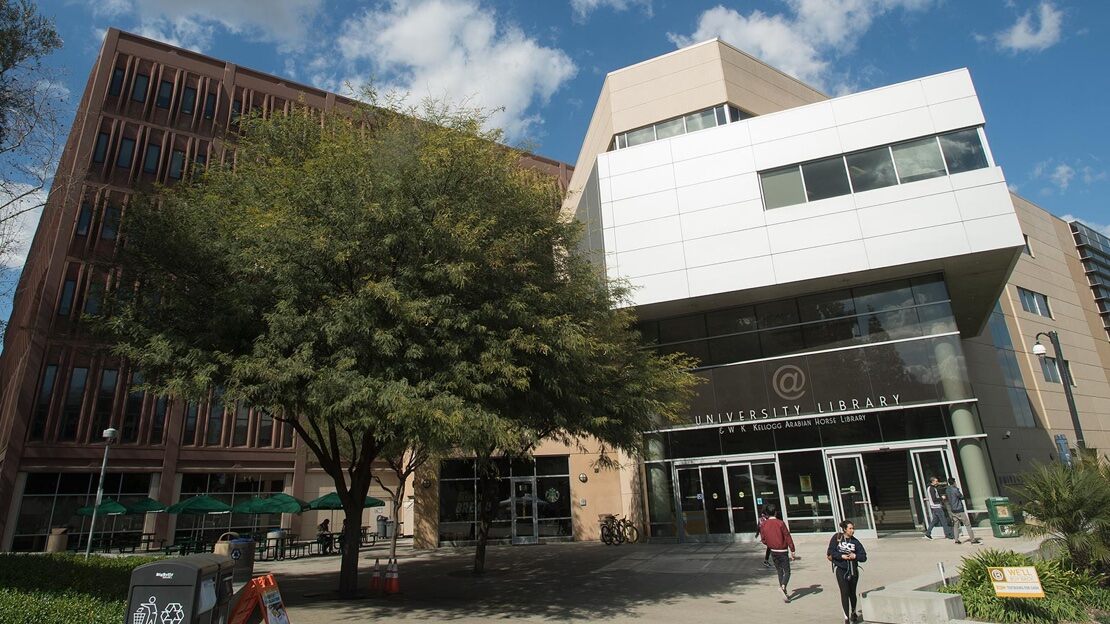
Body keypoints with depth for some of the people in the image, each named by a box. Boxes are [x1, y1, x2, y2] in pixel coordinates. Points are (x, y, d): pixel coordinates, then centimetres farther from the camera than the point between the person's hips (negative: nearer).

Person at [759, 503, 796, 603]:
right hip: (783, 551, -4)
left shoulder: (764, 524, -2)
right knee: (787, 572, 1)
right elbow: (787, 537, -13)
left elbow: (763, 539, 3)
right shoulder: (780, 523, -14)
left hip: (773, 551, 4)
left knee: (780, 572, 16)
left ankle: (785, 593, 20)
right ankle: (783, 587, -24)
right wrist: (792, 551, -8)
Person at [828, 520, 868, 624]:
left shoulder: (855, 541, -1)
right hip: (840, 569, -3)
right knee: (844, 593, -9)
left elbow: (864, 557, 0)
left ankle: (853, 613, 41)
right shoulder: (837, 538, -7)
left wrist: (855, 556, -18)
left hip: (853, 569, 3)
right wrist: (841, 556, -19)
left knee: (852, 593, 16)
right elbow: (830, 552, -9)